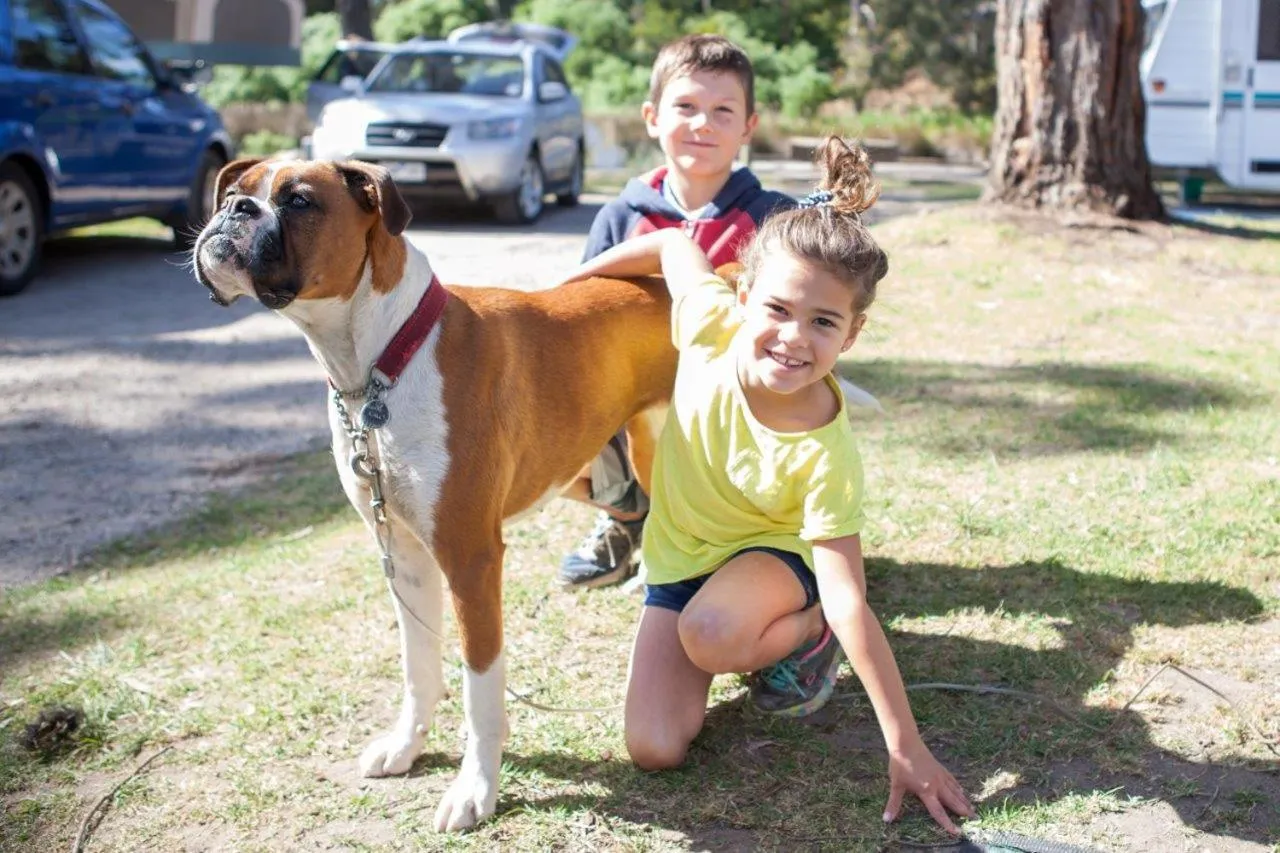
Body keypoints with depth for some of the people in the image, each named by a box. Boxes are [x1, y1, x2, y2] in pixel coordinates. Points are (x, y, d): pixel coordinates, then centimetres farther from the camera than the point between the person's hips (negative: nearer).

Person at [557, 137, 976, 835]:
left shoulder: (827, 455, -31)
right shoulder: (715, 324, -25)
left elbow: (850, 602, -29)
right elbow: (674, 245, -4)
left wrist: (905, 746, -29)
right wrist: (568, 285, 8)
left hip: (771, 556, -3)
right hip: (676, 560, 4)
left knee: (711, 633, -40)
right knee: (654, 750, -13)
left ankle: (806, 634, -3)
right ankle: (747, 640, 17)